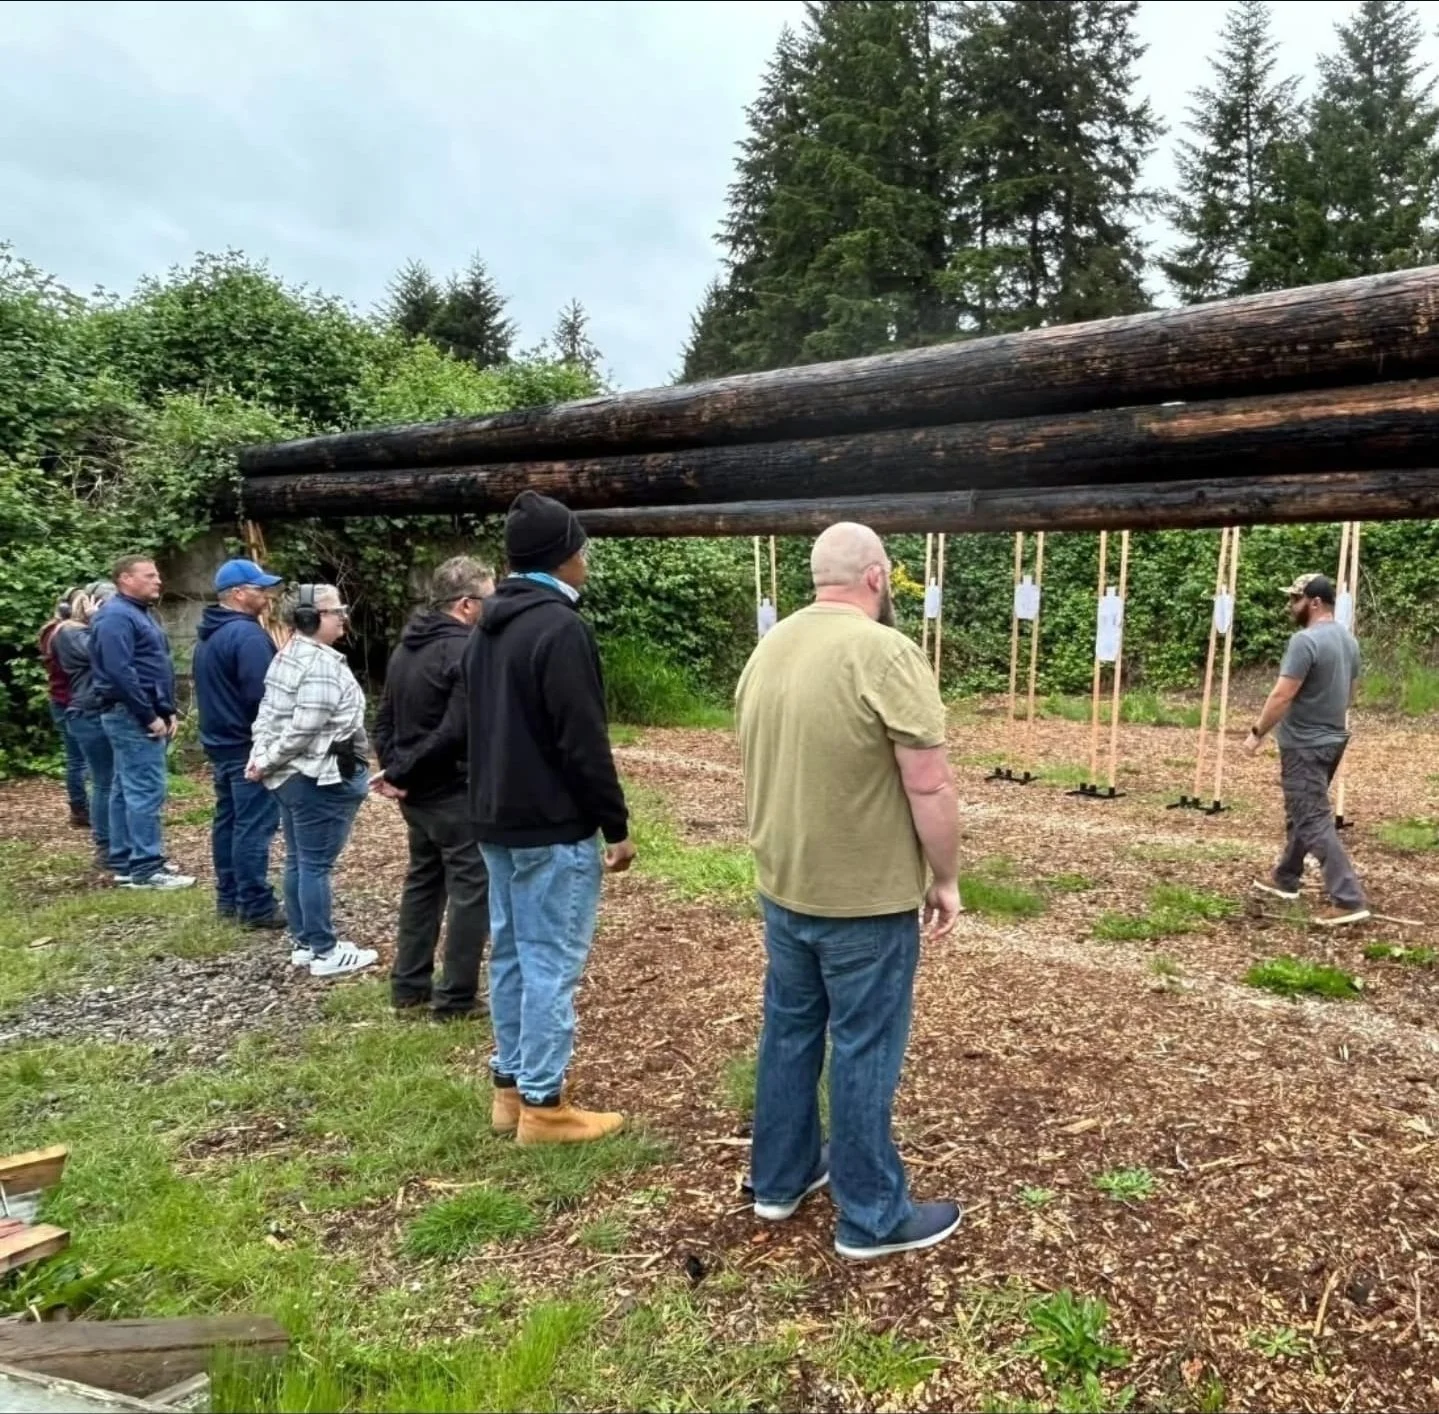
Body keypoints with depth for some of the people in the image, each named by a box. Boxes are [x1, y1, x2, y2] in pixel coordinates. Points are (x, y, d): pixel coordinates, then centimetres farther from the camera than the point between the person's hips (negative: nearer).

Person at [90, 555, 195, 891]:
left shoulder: (141, 613, 18)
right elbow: (121, 673, -23)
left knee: (128, 788, 13)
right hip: (132, 715, -10)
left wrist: (168, 711, 12)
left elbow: (158, 667, 22)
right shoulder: (116, 617, -15)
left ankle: (130, 862, 19)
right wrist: (151, 716, -20)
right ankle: (146, 868, -7)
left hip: (139, 715, 10)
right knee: (147, 789, -10)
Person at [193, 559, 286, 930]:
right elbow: (262, 695, -24)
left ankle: (229, 897, 21)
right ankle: (255, 905, -3)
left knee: (228, 820, 14)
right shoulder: (247, 634, -19)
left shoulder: (208, 635, 14)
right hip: (249, 746, -10)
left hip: (220, 743, 10)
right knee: (255, 825, -6)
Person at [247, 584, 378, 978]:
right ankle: (325, 952, 6)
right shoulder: (323, 664, -19)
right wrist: (268, 763, -11)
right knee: (317, 865, -3)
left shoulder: (288, 655, 12)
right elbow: (303, 729, -23)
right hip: (321, 780, -10)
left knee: (298, 862, 15)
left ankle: (305, 943, 25)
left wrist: (259, 754, 1)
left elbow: (267, 712, 12)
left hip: (291, 776, 10)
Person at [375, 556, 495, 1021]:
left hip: (417, 791, 9)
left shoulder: (406, 647, 11)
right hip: (455, 792, -9)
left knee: (423, 881, 19)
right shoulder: (466, 650, -19)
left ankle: (408, 986, 26)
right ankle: (456, 998, 8)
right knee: (472, 889, 2)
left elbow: (385, 719, 14)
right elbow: (455, 732, -25)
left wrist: (394, 769, 3)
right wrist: (402, 774, -15)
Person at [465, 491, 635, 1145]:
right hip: (554, 827, -9)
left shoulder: (487, 627, 12)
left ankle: (510, 1085, 25)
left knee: (511, 954, 15)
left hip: (497, 820, 9)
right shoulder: (559, 628, -18)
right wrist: (617, 826, -12)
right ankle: (542, 1103, 8)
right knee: (551, 962, -1)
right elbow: (584, 742, -20)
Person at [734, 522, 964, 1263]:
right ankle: (872, 1218, 22)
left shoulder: (768, 648, 5)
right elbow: (930, 787, -19)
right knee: (864, 1052, 6)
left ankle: (780, 1178, 35)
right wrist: (946, 879, -6)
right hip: (867, 897, -7)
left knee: (789, 1031, 19)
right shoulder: (886, 653, -19)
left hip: (781, 887, 7)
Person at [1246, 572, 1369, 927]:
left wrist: (1257, 733, -13)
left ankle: (1348, 900, -10)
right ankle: (1285, 879, 33)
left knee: (1314, 822, -8)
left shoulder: (1305, 640, -21)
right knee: (1302, 812, 20)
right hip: (1333, 738, 10)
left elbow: (1282, 696, -23)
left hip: (1305, 745, -10)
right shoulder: (1348, 639, 10)